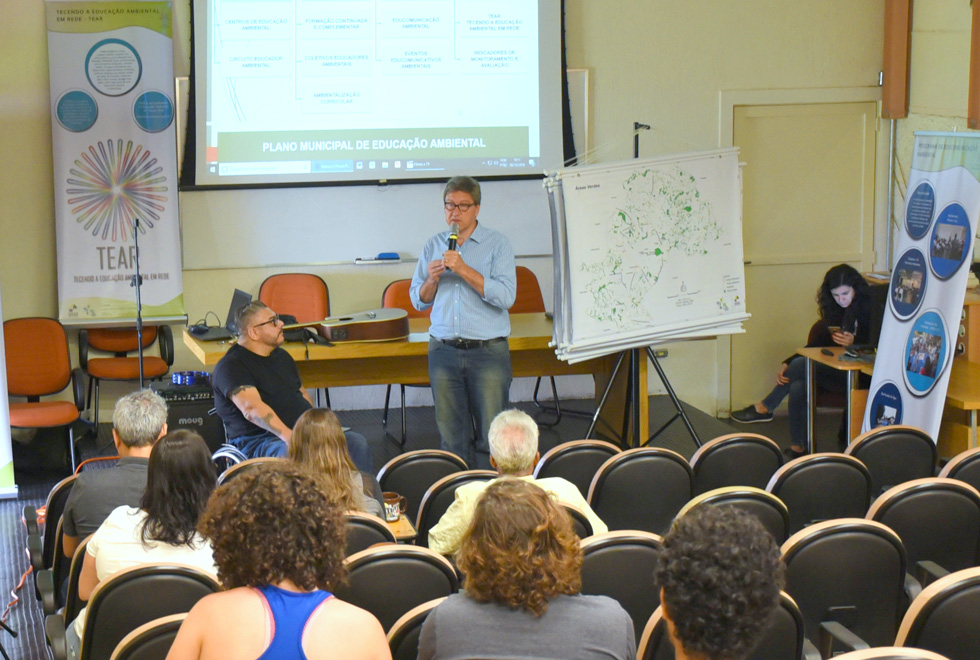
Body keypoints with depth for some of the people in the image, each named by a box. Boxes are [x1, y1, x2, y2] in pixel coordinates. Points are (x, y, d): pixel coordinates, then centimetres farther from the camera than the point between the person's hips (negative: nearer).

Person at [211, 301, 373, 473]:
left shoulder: (281, 356, 23)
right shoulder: (231, 367, -6)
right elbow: (251, 408, -21)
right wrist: (288, 436, -34)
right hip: (261, 438, -8)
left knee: (357, 442, -16)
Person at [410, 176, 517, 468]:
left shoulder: (497, 244, 1)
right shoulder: (434, 245, 13)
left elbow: (506, 296, -13)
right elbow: (419, 301, 14)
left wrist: (464, 270, -17)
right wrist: (432, 280, -6)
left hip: (488, 350, -3)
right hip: (443, 351, 3)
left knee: (491, 436, -5)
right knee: (451, 436, 5)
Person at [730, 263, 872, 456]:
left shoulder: (869, 309, -7)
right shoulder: (834, 310, 13)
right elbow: (817, 345, 12)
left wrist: (853, 343, -26)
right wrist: (787, 364, 1)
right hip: (833, 371, 6)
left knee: (801, 365, -22)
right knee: (798, 387, -20)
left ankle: (765, 408, -3)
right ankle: (798, 446, -13)